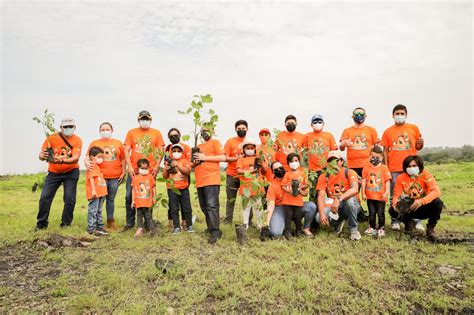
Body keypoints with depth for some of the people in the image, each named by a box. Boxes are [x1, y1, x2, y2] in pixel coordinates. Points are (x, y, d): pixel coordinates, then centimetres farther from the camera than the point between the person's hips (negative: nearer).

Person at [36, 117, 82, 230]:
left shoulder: (77, 140, -10)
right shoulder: (52, 138, -8)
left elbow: (75, 158, -23)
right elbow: (41, 155, -11)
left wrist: (62, 160, -41)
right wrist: (43, 156, -36)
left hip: (71, 172, -1)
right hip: (53, 173, 1)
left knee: (70, 199, -4)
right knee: (45, 197, -3)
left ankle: (66, 223, 12)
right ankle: (41, 223, 12)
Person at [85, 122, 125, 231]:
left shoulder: (118, 143, 12)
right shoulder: (94, 143, 8)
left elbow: (123, 159, 11)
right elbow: (87, 157, 0)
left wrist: (123, 172, 3)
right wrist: (87, 163, -22)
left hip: (115, 177, 2)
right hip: (100, 176, -2)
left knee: (111, 199, 11)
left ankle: (110, 222, 21)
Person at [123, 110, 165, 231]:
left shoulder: (156, 133, 7)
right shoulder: (131, 132, 9)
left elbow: (161, 151, 4)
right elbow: (127, 150, 4)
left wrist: (157, 166, -6)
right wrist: (129, 166, -6)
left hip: (150, 171, -1)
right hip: (134, 170, 1)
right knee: (129, 196, 2)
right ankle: (130, 223, 15)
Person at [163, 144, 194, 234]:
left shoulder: (185, 161, 2)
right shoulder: (169, 162, 8)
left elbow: (188, 171, -15)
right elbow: (165, 176, 8)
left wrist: (177, 165, -23)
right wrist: (166, 170, -12)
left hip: (184, 188, -1)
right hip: (172, 189, 1)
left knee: (187, 208, 5)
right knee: (174, 209, 4)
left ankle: (189, 226, 17)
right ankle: (176, 227, 11)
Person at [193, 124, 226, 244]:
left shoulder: (215, 142, 4)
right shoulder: (199, 147, 24)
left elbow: (222, 158, -10)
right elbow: (194, 164, 26)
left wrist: (204, 157, -12)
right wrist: (195, 161, 1)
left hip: (211, 180, -8)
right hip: (200, 181, 8)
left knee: (211, 206, -14)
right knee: (204, 207, 11)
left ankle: (215, 232, -12)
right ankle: (211, 228, 22)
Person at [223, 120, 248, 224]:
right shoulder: (230, 141, 2)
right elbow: (225, 158, -4)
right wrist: (237, 158, -16)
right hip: (232, 175, -1)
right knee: (231, 199, 5)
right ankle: (228, 220, 14)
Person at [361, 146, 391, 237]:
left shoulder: (384, 168, -2)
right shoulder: (366, 168, 2)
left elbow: (387, 181, -4)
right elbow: (364, 181, 3)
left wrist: (386, 192, -12)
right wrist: (363, 193, 0)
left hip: (381, 196, -2)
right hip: (370, 196, 2)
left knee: (380, 213, 5)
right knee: (371, 213, 12)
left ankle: (381, 228, 18)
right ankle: (372, 227, 23)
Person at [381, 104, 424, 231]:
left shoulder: (413, 128, 9)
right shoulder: (388, 131, 9)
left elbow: (418, 147, 14)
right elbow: (385, 150, 7)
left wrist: (421, 144, -9)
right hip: (394, 169, 0)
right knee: (395, 196, 3)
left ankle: (417, 221, 11)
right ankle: (395, 221, 9)